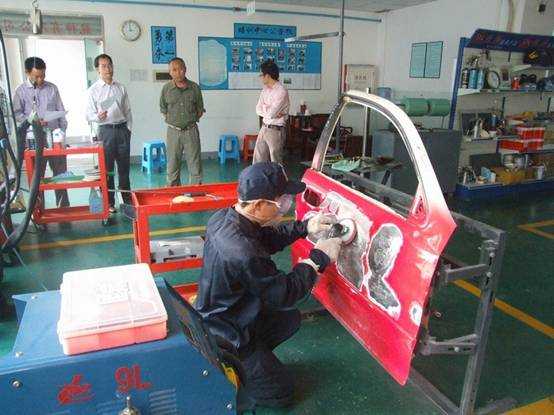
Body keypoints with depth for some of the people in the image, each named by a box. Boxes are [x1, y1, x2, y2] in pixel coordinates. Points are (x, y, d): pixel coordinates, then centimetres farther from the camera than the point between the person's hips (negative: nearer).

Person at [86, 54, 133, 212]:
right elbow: (89, 115, -3)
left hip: (122, 129, 3)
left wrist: (128, 129, 5)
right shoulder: (93, 90, -1)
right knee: (107, 168, 2)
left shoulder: (121, 88, 9)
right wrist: (98, 116, -23)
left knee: (124, 166, 10)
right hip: (106, 131, -3)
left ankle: (127, 199, 22)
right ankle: (109, 202, 12)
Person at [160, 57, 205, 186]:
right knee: (172, 166, 6)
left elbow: (200, 110, 10)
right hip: (173, 131, 0)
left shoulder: (194, 87, 1)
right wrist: (172, 120, 1)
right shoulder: (166, 89, 1)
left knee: (195, 165, 2)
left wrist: (192, 120, 1)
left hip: (191, 130, 0)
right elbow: (163, 110, 10)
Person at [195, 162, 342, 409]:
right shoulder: (244, 254, -37)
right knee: (280, 393, 7)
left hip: (215, 315, 8)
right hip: (223, 338, -8)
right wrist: (318, 257, -16)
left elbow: (267, 239, 7)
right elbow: (285, 295, -24)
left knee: (291, 319, 18)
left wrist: (304, 227, -4)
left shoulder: (223, 218, -10)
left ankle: (246, 357, 17)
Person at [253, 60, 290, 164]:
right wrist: (269, 110, -13)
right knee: (258, 160, 13)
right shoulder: (265, 89, 9)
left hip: (275, 130, -8)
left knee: (276, 162, 2)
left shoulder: (281, 91, -17)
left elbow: (270, 113, -22)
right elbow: (258, 110, 4)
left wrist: (264, 107, -3)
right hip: (264, 128, 8)